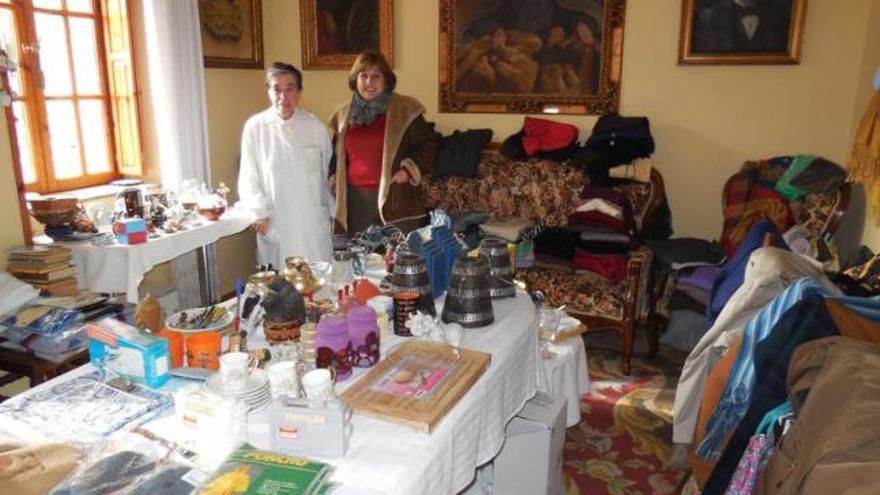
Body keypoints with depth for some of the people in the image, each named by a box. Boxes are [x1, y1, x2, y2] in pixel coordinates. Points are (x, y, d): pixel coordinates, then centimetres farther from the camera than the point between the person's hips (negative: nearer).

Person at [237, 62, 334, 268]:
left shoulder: (316, 127, 2)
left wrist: (328, 212, 15)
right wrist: (259, 212, -4)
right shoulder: (254, 127, -2)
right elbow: (248, 177, 4)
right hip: (274, 222, -1)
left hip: (313, 222, 1)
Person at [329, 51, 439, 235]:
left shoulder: (405, 109, -1)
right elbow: (336, 156, 25)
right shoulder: (343, 115, 13)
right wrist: (334, 181, 11)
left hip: (395, 198, -4)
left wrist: (409, 169, -12)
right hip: (355, 199, 4)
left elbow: (428, 144, 0)